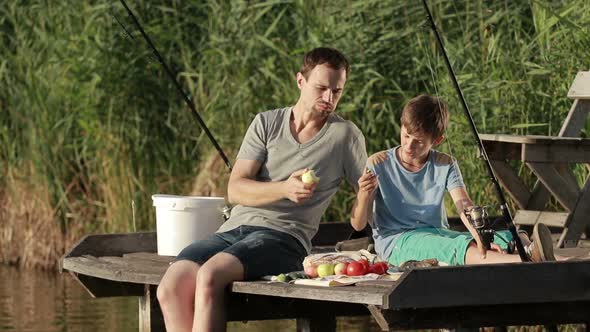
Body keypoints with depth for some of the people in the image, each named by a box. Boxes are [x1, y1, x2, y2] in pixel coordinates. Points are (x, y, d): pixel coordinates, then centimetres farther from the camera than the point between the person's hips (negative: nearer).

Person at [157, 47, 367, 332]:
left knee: (210, 276, -34)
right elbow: (235, 190, 4)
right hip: (234, 230, 4)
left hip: (282, 236, -4)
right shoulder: (266, 123, 15)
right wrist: (285, 189, -14)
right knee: (171, 287, -25)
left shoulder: (345, 135, 8)